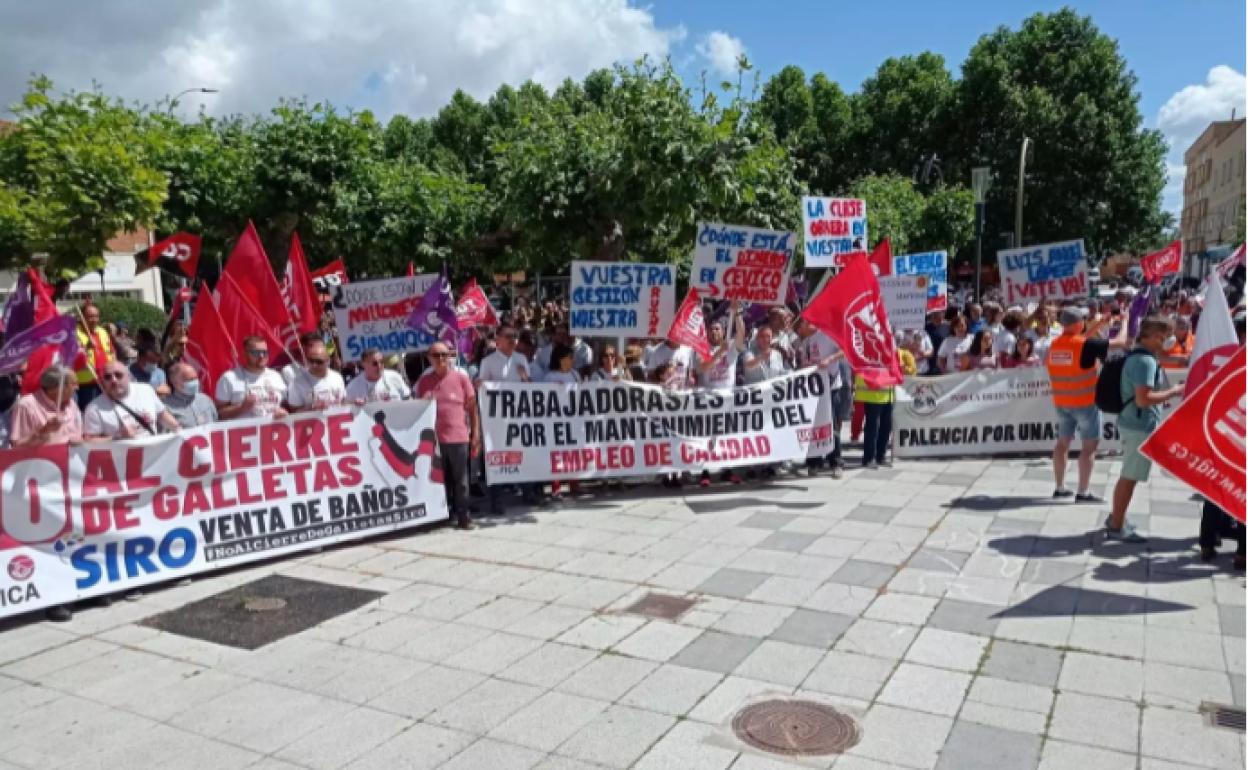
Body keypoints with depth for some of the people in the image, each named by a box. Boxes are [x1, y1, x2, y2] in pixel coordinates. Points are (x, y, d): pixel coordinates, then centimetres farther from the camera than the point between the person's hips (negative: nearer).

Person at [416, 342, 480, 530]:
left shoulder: (461, 377, 1)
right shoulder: (424, 381, 5)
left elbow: (472, 406, 4)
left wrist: (476, 434, 2)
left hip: (458, 437, -1)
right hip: (433, 438, 1)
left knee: (461, 480, 5)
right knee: (440, 480, 8)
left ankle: (463, 517, 12)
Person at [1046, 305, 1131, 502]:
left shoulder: (1055, 344, 0)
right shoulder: (1086, 345, -19)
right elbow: (1120, 342, -11)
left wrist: (1100, 322, 19)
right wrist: (1125, 320, 6)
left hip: (1061, 402, 7)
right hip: (1085, 402, -6)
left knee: (1063, 442, 14)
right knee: (1090, 444, 1)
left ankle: (1059, 487, 19)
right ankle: (1083, 492, -1)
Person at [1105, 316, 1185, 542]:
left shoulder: (1140, 355, 10)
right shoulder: (1145, 361, -22)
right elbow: (1143, 399, -29)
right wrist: (1173, 392, -18)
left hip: (1135, 423, 10)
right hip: (1140, 426, -10)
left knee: (1128, 475, 20)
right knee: (1130, 477, -2)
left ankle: (1115, 518, 31)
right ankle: (1116, 527, 6)